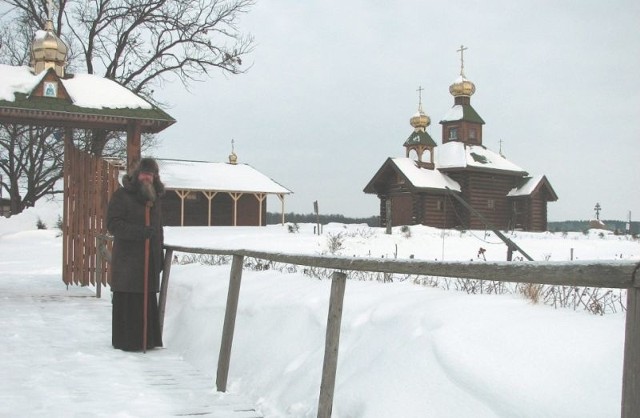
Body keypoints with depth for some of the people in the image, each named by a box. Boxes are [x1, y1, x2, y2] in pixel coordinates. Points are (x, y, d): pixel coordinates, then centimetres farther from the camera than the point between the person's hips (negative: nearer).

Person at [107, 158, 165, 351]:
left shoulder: (154, 198, 18)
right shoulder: (121, 195, -4)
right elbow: (112, 224, -12)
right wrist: (138, 231, -24)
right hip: (127, 258, -6)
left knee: (148, 301, 6)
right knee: (128, 301, -6)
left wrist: (160, 255, 18)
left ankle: (147, 339, 13)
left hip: (149, 260, 6)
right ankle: (126, 341, 2)